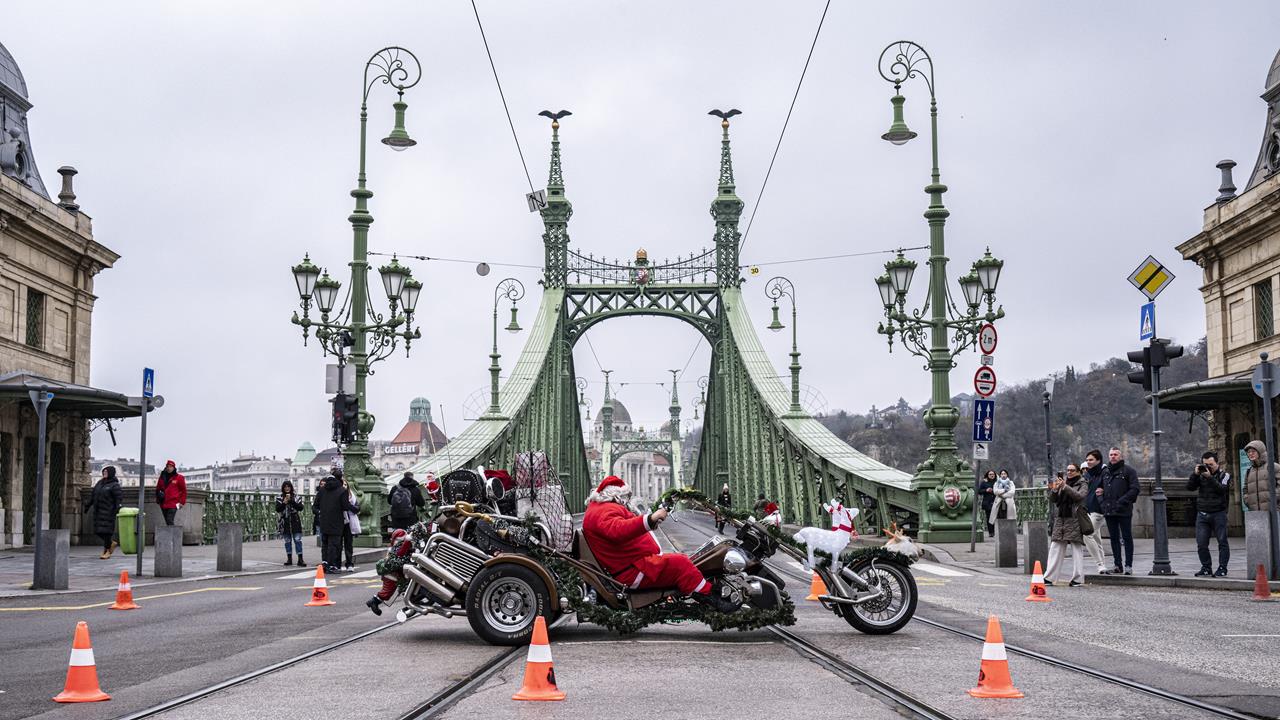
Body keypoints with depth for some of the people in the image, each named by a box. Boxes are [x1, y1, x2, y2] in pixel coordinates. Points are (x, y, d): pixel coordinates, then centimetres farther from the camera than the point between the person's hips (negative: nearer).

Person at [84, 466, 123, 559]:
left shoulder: (114, 485, -7)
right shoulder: (100, 483, 15)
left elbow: (120, 496, -15)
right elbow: (93, 495, 21)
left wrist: (117, 508, -26)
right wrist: (87, 506, 19)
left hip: (108, 512, -7)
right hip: (98, 511, 7)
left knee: (106, 530, -7)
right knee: (98, 531, 8)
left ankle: (107, 551, 3)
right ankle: (112, 543, 27)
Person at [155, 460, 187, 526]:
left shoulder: (179, 478, 1)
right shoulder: (162, 477, 12)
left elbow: (183, 491, 4)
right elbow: (158, 489, 22)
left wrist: (182, 502, -1)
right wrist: (158, 498, 7)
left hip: (173, 504, -5)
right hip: (163, 504, 5)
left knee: (169, 521, -18)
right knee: (168, 522, 8)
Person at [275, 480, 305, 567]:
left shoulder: (295, 497, 5)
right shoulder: (279, 498, 6)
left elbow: (300, 507, -4)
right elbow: (277, 509, -2)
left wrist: (291, 501, -14)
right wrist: (284, 503, -16)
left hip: (295, 521, -1)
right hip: (285, 522, 1)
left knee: (298, 540, -8)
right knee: (287, 541, 8)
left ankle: (300, 559, -9)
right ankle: (289, 559, 17)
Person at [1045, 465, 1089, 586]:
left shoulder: (1082, 484, 5)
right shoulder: (1062, 482, 16)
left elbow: (1080, 496, -15)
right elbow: (1053, 500, 11)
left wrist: (1065, 487, -20)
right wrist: (1054, 490, -8)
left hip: (1074, 519, -4)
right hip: (1060, 519, 4)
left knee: (1076, 549, -4)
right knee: (1055, 549, 1)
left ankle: (1077, 578, 0)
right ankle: (1049, 577, 0)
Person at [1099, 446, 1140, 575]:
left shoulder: (1128, 471, -2)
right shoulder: (1104, 472, 14)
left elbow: (1135, 489, -9)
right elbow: (1099, 489, 22)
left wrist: (1122, 501, -16)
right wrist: (1102, 501, 3)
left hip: (1124, 511, -5)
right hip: (1109, 511, 5)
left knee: (1127, 538, -1)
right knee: (1114, 538, 8)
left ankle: (1128, 565, 1)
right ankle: (1117, 565, 14)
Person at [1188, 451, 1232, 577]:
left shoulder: (1224, 475, 1)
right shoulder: (1201, 475, 10)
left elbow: (1222, 489, -16)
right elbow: (1189, 487, 1)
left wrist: (1210, 477, -22)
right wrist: (1195, 474, -10)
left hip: (1218, 513, -3)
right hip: (1202, 514, 3)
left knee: (1222, 542, -2)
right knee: (1201, 543, -1)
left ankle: (1222, 568, 3)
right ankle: (1206, 567, 9)